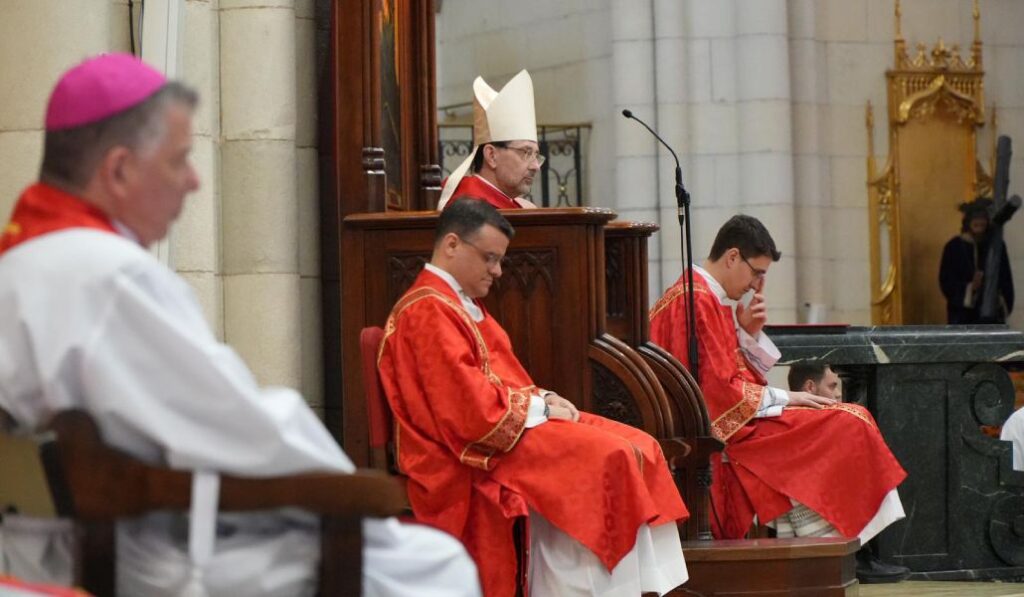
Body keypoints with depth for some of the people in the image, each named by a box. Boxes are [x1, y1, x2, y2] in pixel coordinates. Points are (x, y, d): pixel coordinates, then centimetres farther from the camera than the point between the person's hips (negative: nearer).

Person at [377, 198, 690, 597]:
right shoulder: (427, 312, -15)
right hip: (474, 457, -11)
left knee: (638, 448, -2)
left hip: (500, 424, 11)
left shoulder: (464, 305, 19)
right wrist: (539, 408, -11)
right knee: (608, 458, -24)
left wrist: (542, 399, 2)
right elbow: (471, 410, -22)